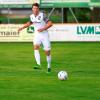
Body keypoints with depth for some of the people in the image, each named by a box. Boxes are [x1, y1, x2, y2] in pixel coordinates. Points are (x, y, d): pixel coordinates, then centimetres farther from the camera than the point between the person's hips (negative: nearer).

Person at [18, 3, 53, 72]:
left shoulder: (42, 15, -14)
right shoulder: (32, 16, 2)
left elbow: (50, 23, -16)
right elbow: (30, 22, 25)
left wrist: (43, 29, -26)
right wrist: (22, 27, 20)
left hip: (44, 35, -4)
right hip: (37, 35, 4)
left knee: (47, 52, 0)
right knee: (36, 47, -23)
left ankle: (49, 66, 23)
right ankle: (38, 64, -30)